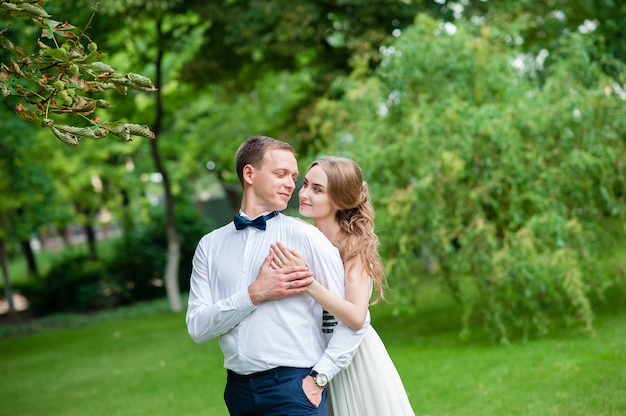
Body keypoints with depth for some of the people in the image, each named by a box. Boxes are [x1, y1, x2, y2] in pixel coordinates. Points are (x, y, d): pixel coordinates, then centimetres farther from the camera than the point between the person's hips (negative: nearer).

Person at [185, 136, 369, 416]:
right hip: (238, 390, 3)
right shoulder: (210, 245, 6)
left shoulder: (305, 237, -4)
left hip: (293, 386, -3)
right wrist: (255, 295, -13)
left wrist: (318, 379, -12)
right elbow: (197, 328, -2)